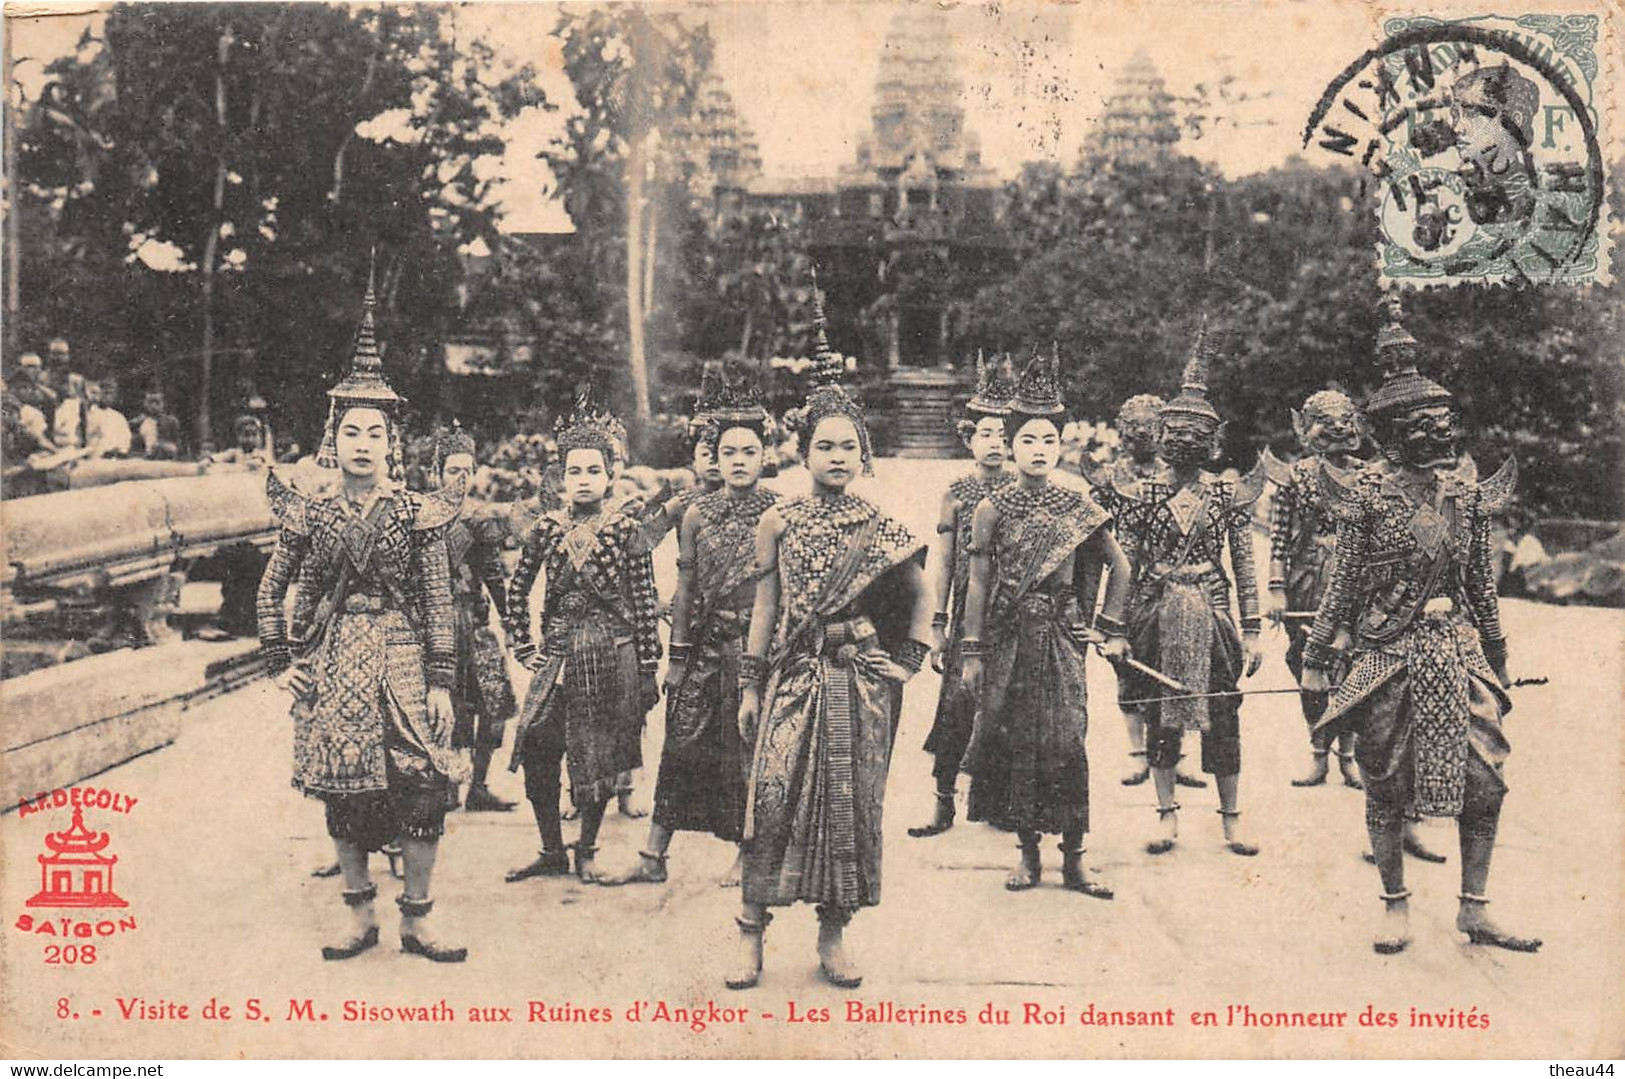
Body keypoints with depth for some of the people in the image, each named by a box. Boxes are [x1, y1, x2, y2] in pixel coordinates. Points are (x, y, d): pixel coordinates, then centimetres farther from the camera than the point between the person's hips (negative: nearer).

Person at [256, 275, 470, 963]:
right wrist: (280, 662, 6)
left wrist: (441, 681, -6)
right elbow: (272, 591, 14)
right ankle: (361, 918, 20)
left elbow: (438, 604, -1)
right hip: (333, 666, 1)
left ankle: (416, 921, 9)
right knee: (342, 797, 6)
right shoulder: (309, 515, 3)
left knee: (422, 794, -5)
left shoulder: (417, 514, -1)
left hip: (402, 661, -1)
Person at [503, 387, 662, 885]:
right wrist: (523, 647, 8)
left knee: (600, 759, 5)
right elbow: (517, 592, 15)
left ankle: (587, 851, 22)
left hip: (612, 656, -2)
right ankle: (551, 851, 14)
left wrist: (648, 671, -5)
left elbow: (646, 605, -3)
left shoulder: (626, 531, -4)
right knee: (536, 753, -3)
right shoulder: (546, 529, 3)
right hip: (558, 653, 2)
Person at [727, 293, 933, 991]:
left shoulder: (882, 530, 3)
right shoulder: (779, 522, 3)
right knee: (774, 796, -10)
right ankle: (751, 935, -1)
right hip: (794, 678, -1)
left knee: (851, 804, 4)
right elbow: (765, 606, 6)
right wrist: (750, 684, 4)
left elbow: (920, 602, 14)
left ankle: (832, 938, 15)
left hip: (860, 683, 1)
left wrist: (910, 660, 3)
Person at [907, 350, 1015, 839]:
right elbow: (944, 563, 6)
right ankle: (944, 806, 4)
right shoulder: (956, 494, 5)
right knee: (956, 704, -3)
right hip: (968, 615, 0)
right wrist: (938, 626, 2)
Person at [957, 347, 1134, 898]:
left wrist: (1111, 630, 7)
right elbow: (978, 584, 0)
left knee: (1065, 745, -3)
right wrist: (973, 652, -3)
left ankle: (1073, 858, 7)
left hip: (1061, 639, 0)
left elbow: (1118, 567, 12)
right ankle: (1028, 854, 15)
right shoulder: (993, 508, 0)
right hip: (1008, 639, 0)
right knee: (1015, 742, 3)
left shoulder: (1077, 508, 2)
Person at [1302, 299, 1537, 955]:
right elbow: (1343, 583, -3)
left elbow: (1481, 580, 14)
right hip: (1387, 654, -4)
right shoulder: (1366, 494, -6)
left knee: (1486, 779, 0)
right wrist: (1317, 661, -4)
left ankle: (1473, 911, 14)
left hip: (1456, 651, 4)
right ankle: (1396, 907, 22)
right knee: (1386, 784, 6)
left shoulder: (1466, 493, 7)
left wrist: (1495, 656, 17)